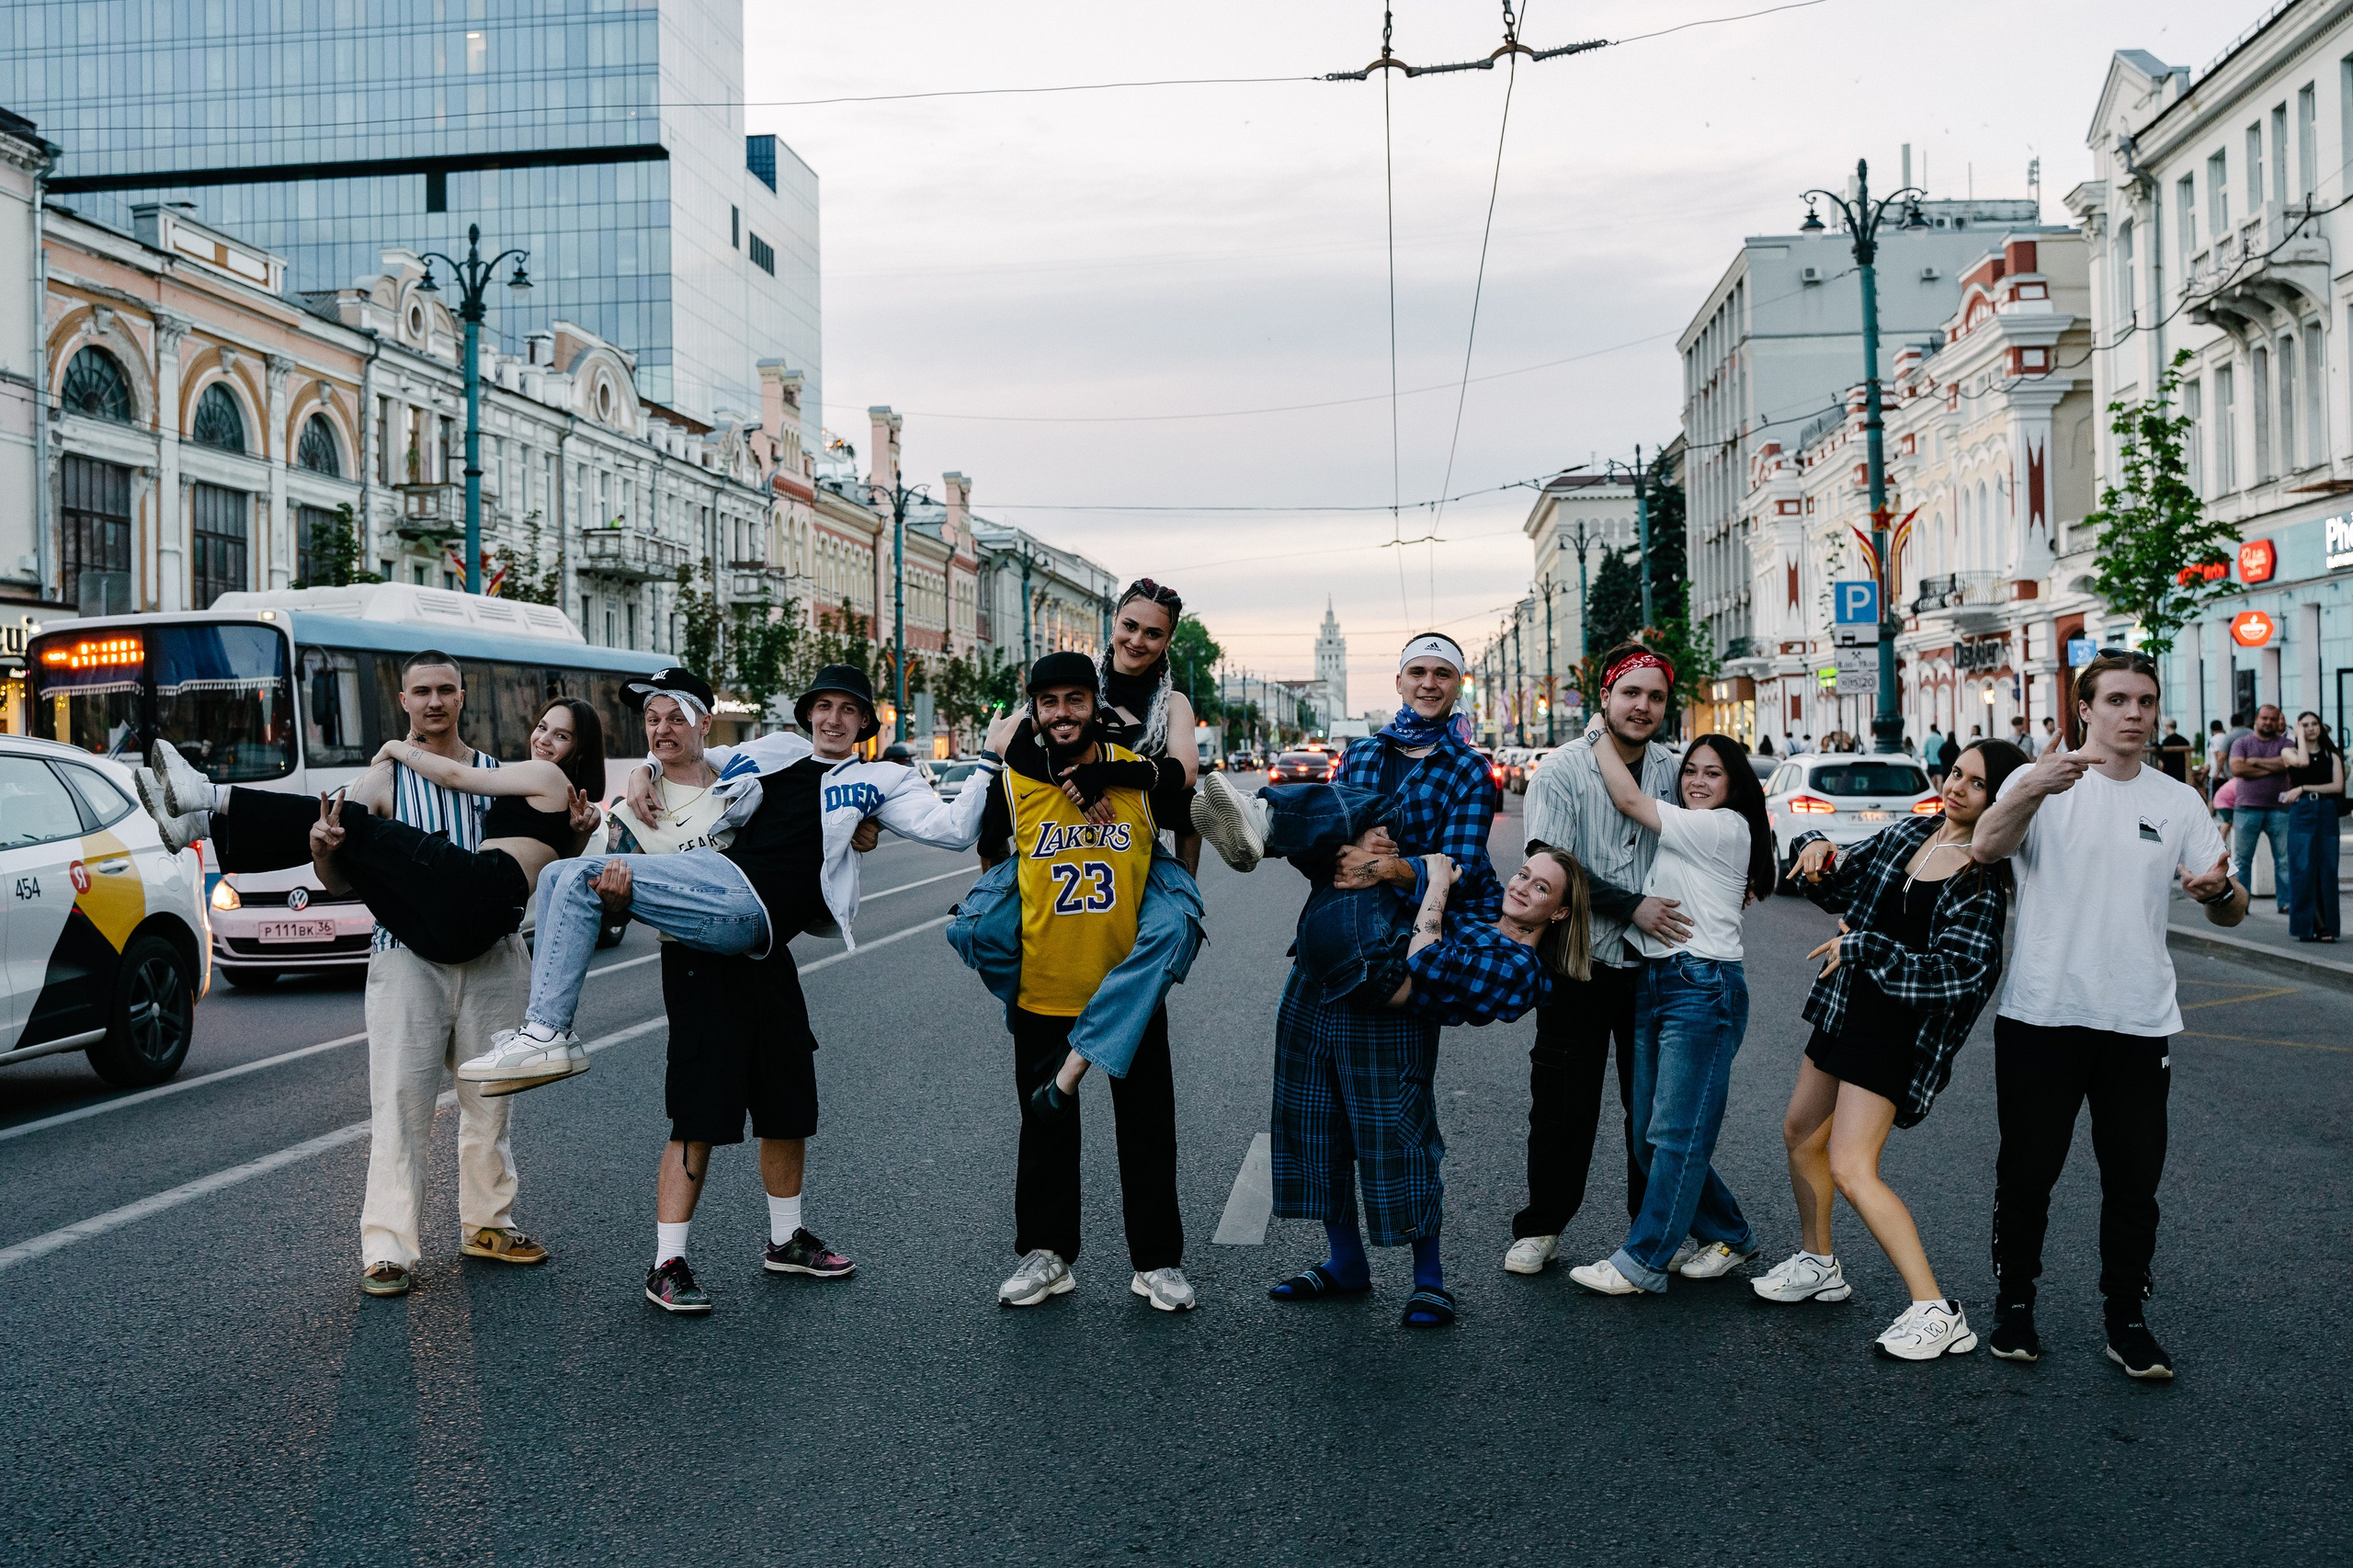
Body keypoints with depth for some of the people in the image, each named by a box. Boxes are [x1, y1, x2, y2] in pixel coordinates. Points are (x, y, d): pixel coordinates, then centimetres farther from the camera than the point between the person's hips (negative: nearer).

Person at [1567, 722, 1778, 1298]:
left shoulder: (1726, 827, -7)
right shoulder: (1682, 833, 22)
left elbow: (1630, 799, -9)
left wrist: (1601, 736, 0)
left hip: (1703, 987, -9)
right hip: (1654, 984, 10)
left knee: (1676, 1134, -5)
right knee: (1650, 1135, 8)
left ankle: (1642, 1262, -1)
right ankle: (1729, 1236, 23)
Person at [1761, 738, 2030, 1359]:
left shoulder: (1986, 880, -17)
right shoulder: (1911, 832, 5)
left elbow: (1955, 974, -23)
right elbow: (1842, 887, 17)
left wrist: (1862, 948, -21)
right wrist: (1819, 852, -4)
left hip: (1901, 1029, -8)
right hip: (1848, 1006, 8)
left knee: (1851, 1169, -15)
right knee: (1800, 1135, 20)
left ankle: (1937, 1313, -11)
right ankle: (1818, 1264, 39)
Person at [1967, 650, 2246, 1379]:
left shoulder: (2177, 801, 8)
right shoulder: (2039, 782, -3)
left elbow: (2232, 910, 7)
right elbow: (1985, 847, -23)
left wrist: (2219, 892, -18)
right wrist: (2034, 789, -43)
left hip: (2141, 1022, 3)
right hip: (2041, 1015, -3)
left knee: (2134, 1179, 9)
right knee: (2027, 1169, 7)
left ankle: (2127, 1319, 23)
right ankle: (2014, 1302, 24)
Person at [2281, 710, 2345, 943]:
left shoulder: (2331, 754, 12)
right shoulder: (2290, 752, 8)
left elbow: (2338, 785, 0)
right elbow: (2303, 762, -15)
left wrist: (2304, 788, -7)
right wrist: (2300, 735, -4)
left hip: (2327, 813, 2)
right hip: (2301, 813, -2)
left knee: (2327, 869, 0)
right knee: (2303, 869, -5)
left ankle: (2326, 926, 4)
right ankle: (2306, 926, 0)